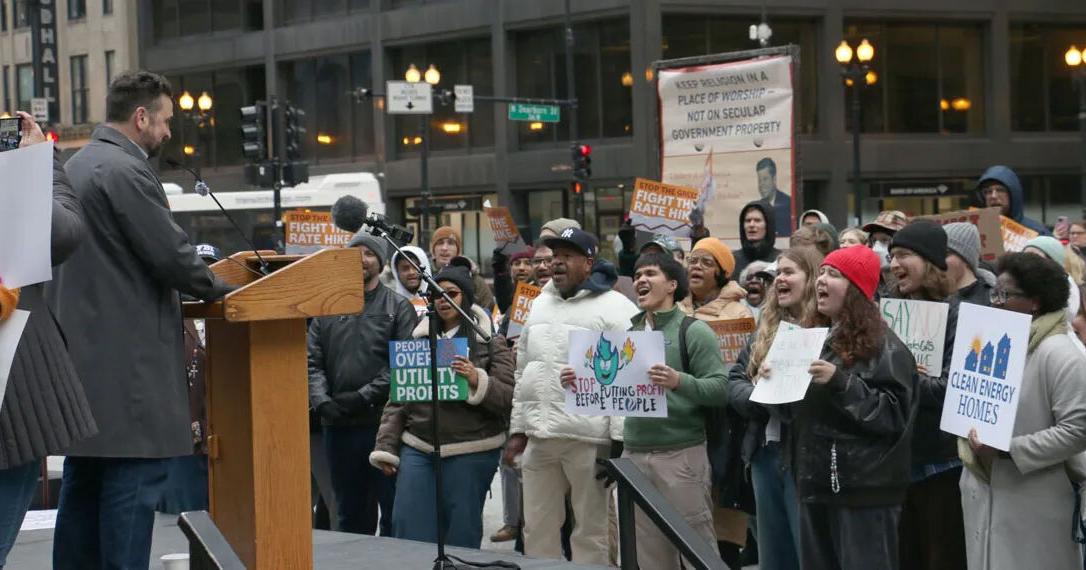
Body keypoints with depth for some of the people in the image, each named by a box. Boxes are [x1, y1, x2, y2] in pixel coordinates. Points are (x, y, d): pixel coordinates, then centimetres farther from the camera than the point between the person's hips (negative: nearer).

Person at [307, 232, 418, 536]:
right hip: (338, 425, 4)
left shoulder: (398, 308, 2)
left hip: (383, 422, -4)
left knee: (393, 511, -1)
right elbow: (313, 362, 8)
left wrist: (364, 396, -15)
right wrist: (322, 401, -10)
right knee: (350, 513, 12)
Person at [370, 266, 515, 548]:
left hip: (470, 453, -3)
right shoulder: (419, 338, 12)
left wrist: (477, 380, -23)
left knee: (461, 536, 3)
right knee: (409, 533, -3)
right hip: (418, 448, 3)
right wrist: (386, 448, 8)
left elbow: (508, 397, -6)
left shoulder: (491, 341, 2)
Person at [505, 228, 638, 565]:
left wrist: (619, 440, -15)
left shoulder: (614, 308, -6)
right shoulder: (540, 305, 16)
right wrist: (517, 429, 16)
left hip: (589, 438, -7)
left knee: (591, 530, 2)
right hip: (539, 436, 7)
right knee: (537, 529, 12)